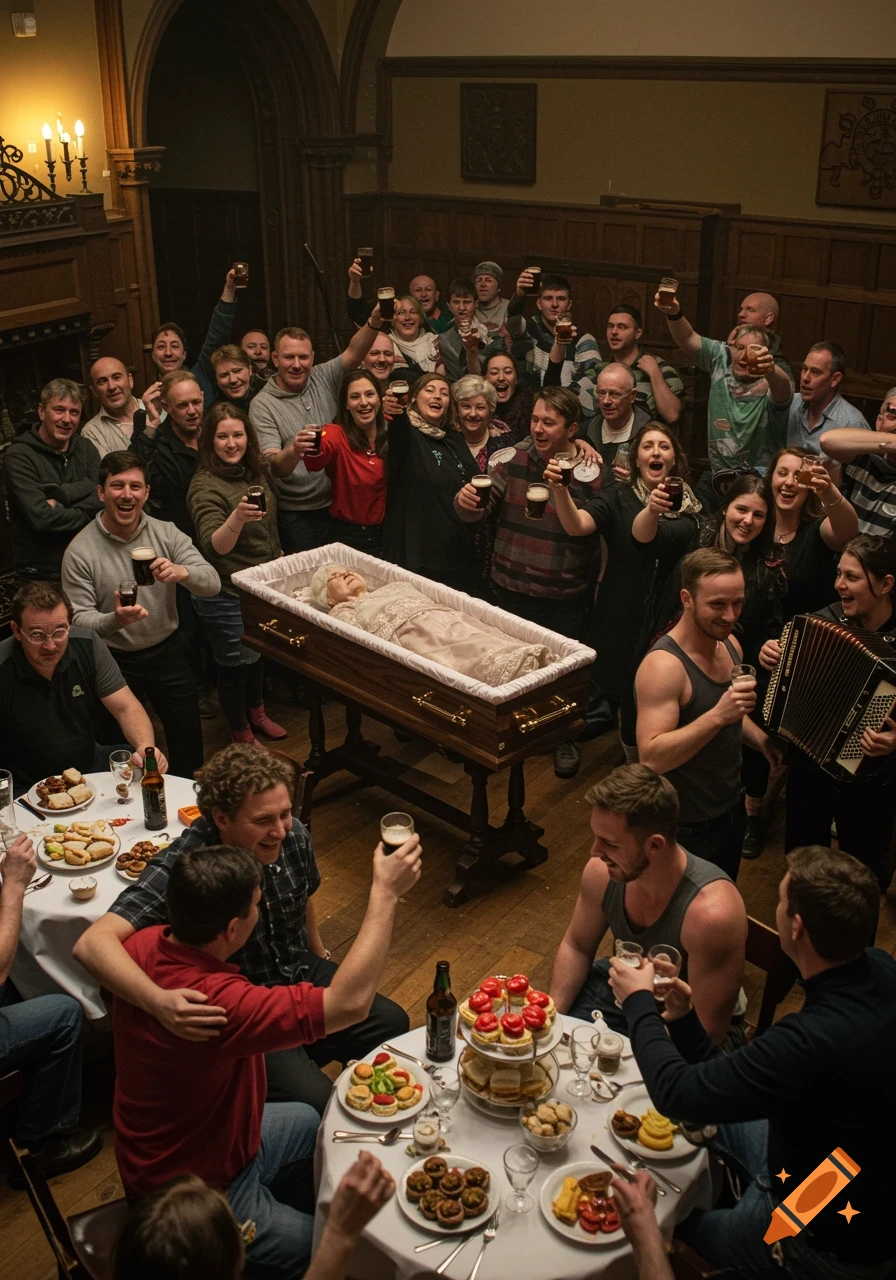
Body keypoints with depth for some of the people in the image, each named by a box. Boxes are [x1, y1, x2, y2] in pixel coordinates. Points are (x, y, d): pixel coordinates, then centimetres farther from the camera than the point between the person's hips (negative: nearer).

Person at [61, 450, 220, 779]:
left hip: (167, 650, 3)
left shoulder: (166, 533, -6)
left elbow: (212, 583, -14)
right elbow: (79, 618, -15)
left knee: (188, 741, 13)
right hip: (115, 659, -3)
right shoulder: (80, 552, -13)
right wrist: (114, 620, -36)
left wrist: (183, 572, -36)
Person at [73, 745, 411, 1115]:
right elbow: (93, 943, -43)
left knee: (394, 1026, 1)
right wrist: (157, 1001, -59)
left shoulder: (293, 837, -12)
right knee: (314, 1101, -22)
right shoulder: (181, 868, -31)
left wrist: (321, 957, 26)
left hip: (299, 975, 6)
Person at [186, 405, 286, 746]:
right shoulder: (205, 485, -23)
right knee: (236, 662, 8)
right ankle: (239, 731, 30)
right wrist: (237, 518, -53)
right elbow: (214, 545, -38)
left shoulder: (256, 471, -1)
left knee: (259, 651, 25)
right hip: (227, 595, -8)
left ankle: (257, 711, 49)